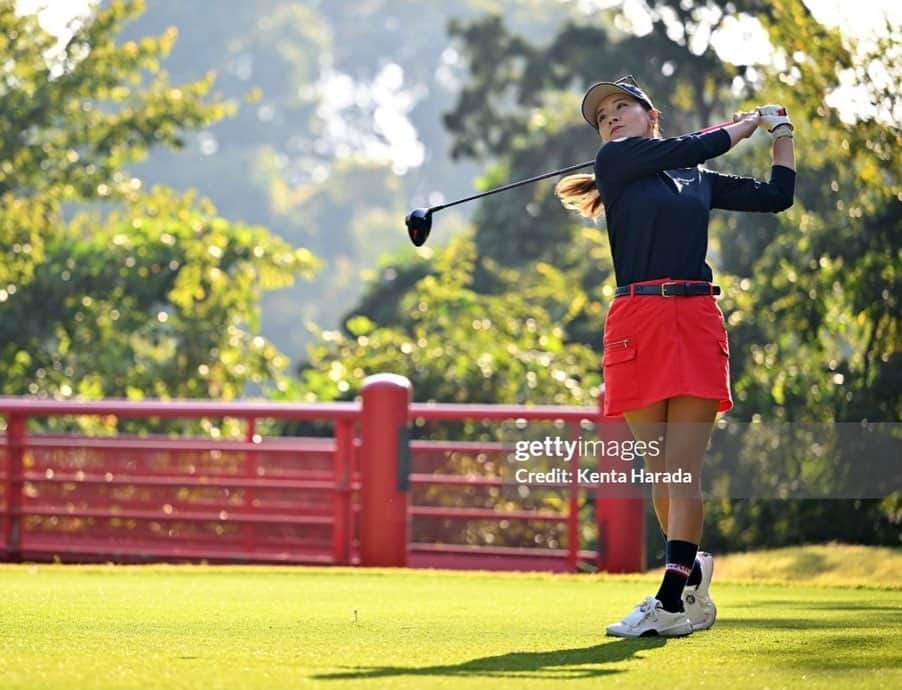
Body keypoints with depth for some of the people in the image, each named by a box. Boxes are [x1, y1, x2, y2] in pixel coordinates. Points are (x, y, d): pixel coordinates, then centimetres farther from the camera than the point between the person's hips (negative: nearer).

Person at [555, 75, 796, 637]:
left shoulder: (698, 180, 21)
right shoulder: (614, 161, 8)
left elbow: (777, 196, 28)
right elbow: (692, 149, 2)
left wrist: (782, 135, 28)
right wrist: (747, 124, 17)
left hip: (697, 322, 2)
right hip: (637, 322, -2)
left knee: (682, 470, -8)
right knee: (661, 473, -2)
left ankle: (672, 601, -13)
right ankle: (692, 573, 15)